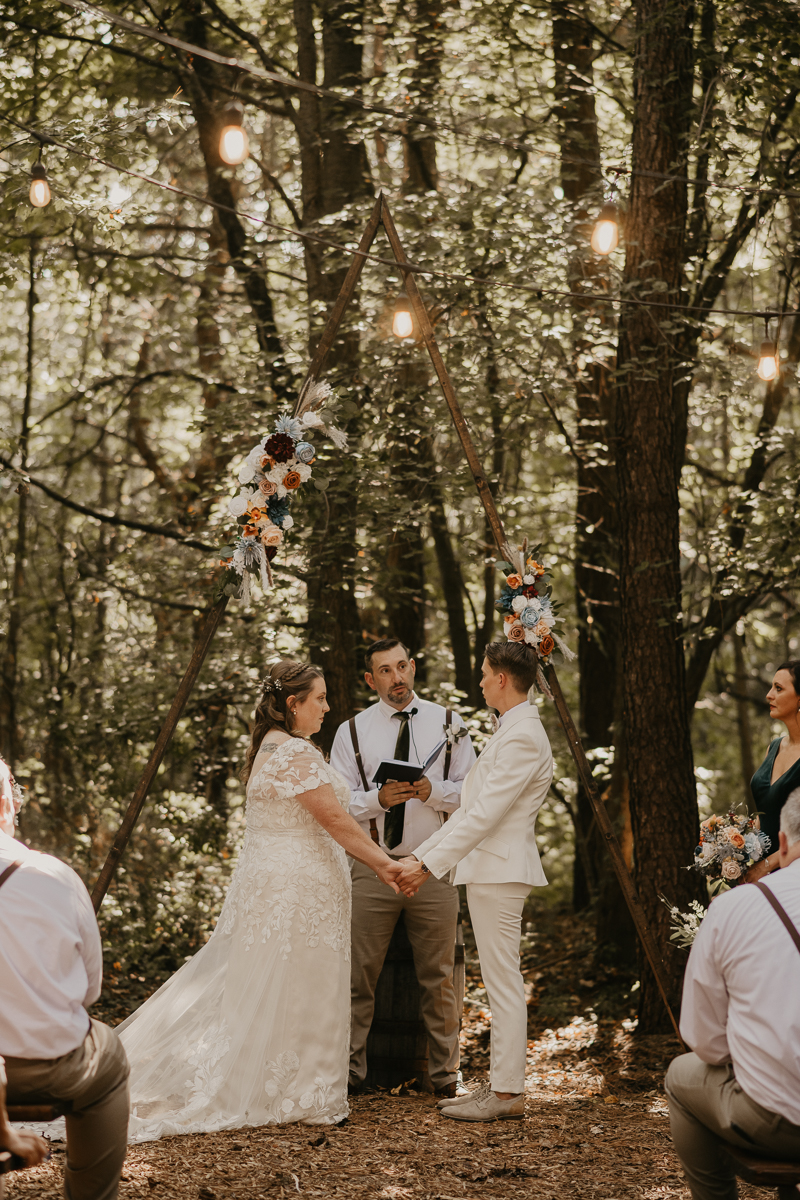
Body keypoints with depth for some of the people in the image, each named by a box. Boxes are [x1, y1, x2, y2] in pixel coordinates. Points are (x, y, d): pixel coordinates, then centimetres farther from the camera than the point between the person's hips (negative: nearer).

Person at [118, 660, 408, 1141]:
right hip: (298, 886, -10)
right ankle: (297, 1096, 10)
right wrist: (384, 862, -11)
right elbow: (333, 818, -20)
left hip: (266, 880, 10)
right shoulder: (296, 753, -19)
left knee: (262, 988, 13)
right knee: (293, 989, 0)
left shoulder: (269, 746, 13)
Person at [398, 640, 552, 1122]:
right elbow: (474, 809, 19)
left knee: (504, 983, -5)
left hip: (501, 870, -11)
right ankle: (502, 1083, 18)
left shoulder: (523, 737, -17)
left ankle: (508, 1093, 0)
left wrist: (430, 864, -18)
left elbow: (485, 814, -21)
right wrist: (423, 854, 16)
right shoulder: (511, 730, 17)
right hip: (490, 869, 11)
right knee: (502, 985, 13)